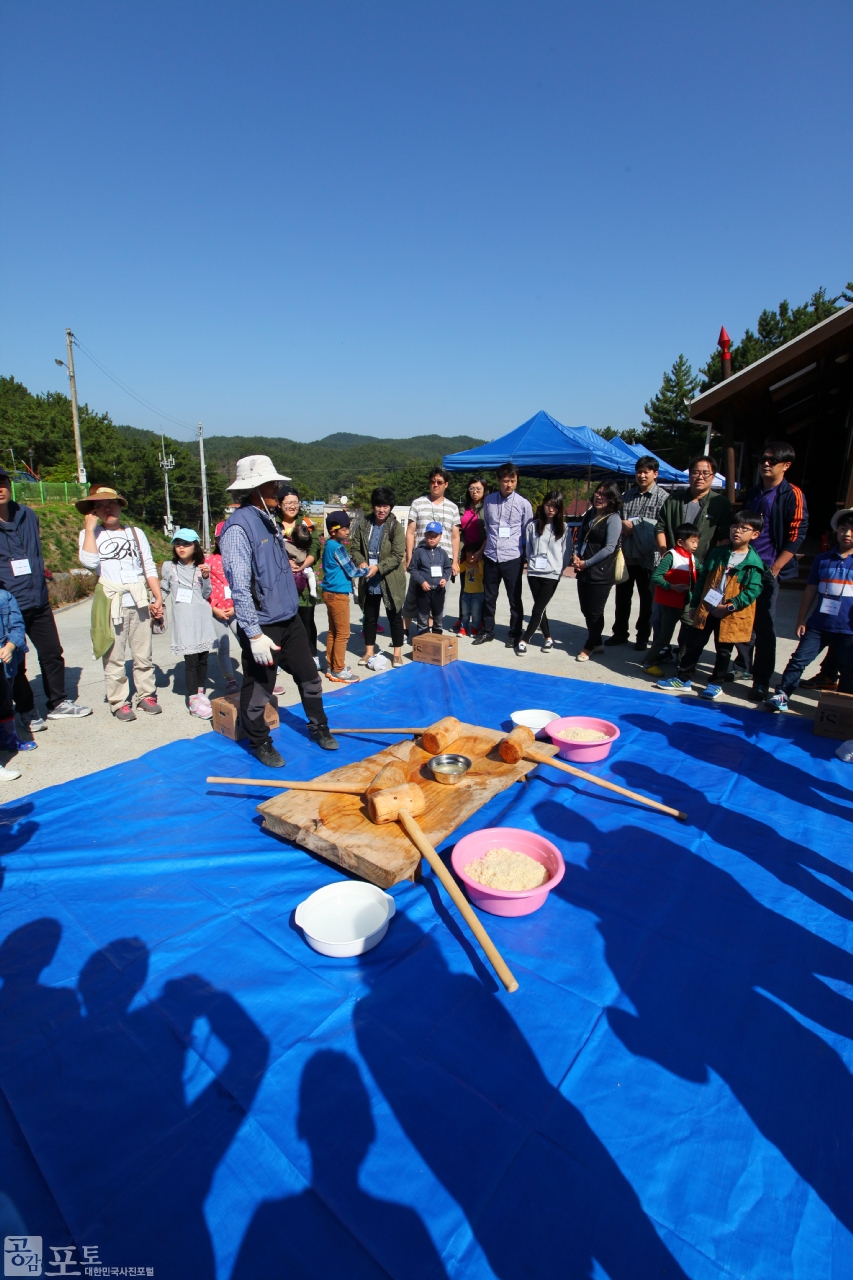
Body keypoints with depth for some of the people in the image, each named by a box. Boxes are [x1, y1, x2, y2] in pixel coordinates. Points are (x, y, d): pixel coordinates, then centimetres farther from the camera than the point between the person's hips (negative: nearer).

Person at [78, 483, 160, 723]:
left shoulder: (136, 533, 13)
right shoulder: (89, 535, 6)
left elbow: (149, 567, 10)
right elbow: (89, 562, -14)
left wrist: (158, 597, 1)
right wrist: (90, 527, -8)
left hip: (139, 603, 2)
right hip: (109, 605, -2)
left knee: (143, 655, 7)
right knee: (114, 658, 1)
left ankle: (146, 695, 20)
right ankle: (119, 703, 11)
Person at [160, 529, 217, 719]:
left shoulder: (201, 568, 10)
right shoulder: (169, 567, 7)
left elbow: (206, 595, 6)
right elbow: (163, 590, 17)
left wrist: (206, 577, -7)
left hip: (203, 617, 2)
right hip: (184, 620, -2)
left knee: (203, 657, 7)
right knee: (191, 659, -8)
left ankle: (200, 692, 23)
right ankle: (194, 702, -5)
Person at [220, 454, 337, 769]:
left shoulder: (268, 520, 9)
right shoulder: (239, 526, -19)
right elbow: (240, 587, -23)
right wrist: (255, 635, -24)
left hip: (289, 619, 8)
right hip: (262, 625, -8)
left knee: (309, 677, 17)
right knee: (258, 690, 7)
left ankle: (318, 728, 36)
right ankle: (260, 743, 28)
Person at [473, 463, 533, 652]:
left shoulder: (523, 504, -4)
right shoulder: (489, 501, 4)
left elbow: (528, 532, 6)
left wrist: (525, 553, 6)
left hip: (512, 558, -3)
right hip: (490, 556, 3)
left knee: (515, 598, 7)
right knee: (488, 597, 12)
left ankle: (515, 635, 19)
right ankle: (487, 631, 26)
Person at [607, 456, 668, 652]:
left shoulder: (662, 497, -5)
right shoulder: (627, 495, 12)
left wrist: (634, 525, -14)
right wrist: (622, 525, -7)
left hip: (648, 557, -4)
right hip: (626, 555, 5)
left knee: (647, 599, 8)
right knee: (622, 596, 12)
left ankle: (643, 637, 20)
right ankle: (620, 633, 24)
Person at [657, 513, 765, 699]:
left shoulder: (754, 563, -9)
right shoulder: (717, 553, 4)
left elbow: (752, 591, -14)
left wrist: (729, 606, -22)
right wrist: (695, 605, 7)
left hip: (730, 615, -4)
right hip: (706, 609, 4)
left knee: (724, 650, 10)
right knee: (693, 644, 9)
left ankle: (716, 684, 25)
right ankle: (683, 678, 22)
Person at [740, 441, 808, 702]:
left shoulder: (792, 495, -4)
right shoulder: (752, 494, 15)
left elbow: (796, 536, -9)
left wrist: (774, 569, -13)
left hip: (768, 570, -6)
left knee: (764, 626, -4)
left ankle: (761, 682, 3)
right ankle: (744, 665, 31)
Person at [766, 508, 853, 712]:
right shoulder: (822, 559, 4)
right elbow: (810, 591, 7)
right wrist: (801, 620, 5)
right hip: (818, 625, 1)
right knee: (799, 659, -1)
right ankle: (781, 694, 8)